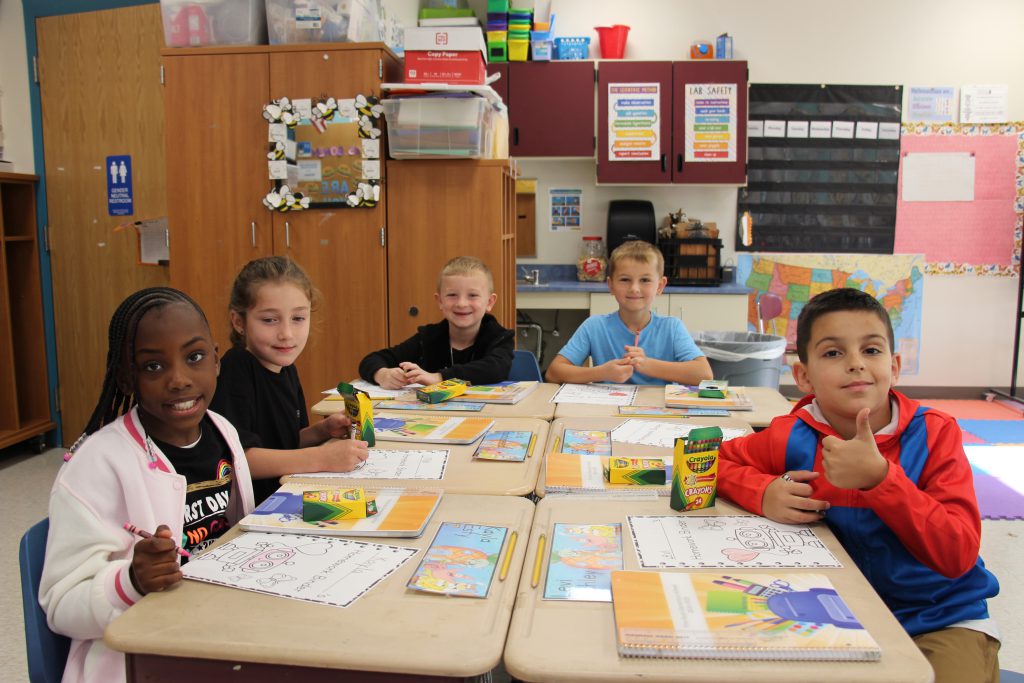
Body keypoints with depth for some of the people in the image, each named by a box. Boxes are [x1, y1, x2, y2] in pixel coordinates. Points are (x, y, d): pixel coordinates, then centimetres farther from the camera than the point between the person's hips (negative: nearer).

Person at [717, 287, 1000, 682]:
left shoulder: (934, 434, -13)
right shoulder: (794, 438, -10)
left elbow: (958, 555, -19)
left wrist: (879, 476, -32)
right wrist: (765, 493, -18)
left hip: (941, 620, 0)